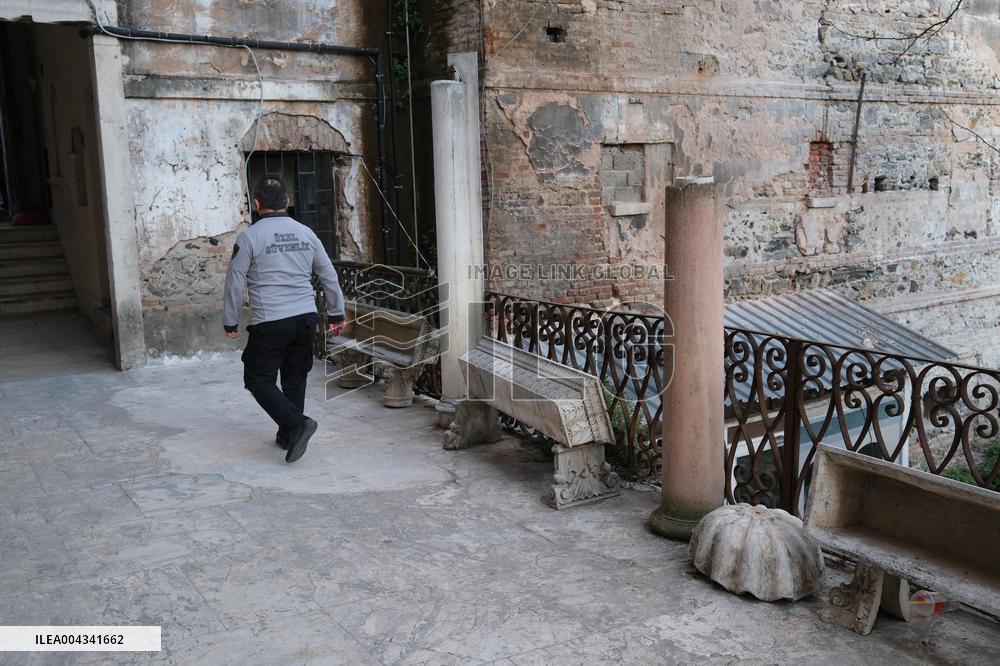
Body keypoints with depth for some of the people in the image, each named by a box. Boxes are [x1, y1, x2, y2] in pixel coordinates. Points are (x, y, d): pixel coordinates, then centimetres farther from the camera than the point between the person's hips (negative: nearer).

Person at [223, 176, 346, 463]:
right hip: (305, 319, 5)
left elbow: (235, 282, -4)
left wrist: (230, 323, 7)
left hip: (269, 324, -5)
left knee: (259, 380, 5)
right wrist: (336, 314, 21)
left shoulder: (249, 237, -6)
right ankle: (288, 436, 23)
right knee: (295, 378, 15)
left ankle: (296, 423, -11)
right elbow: (329, 276, 11)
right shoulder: (306, 233, 7)